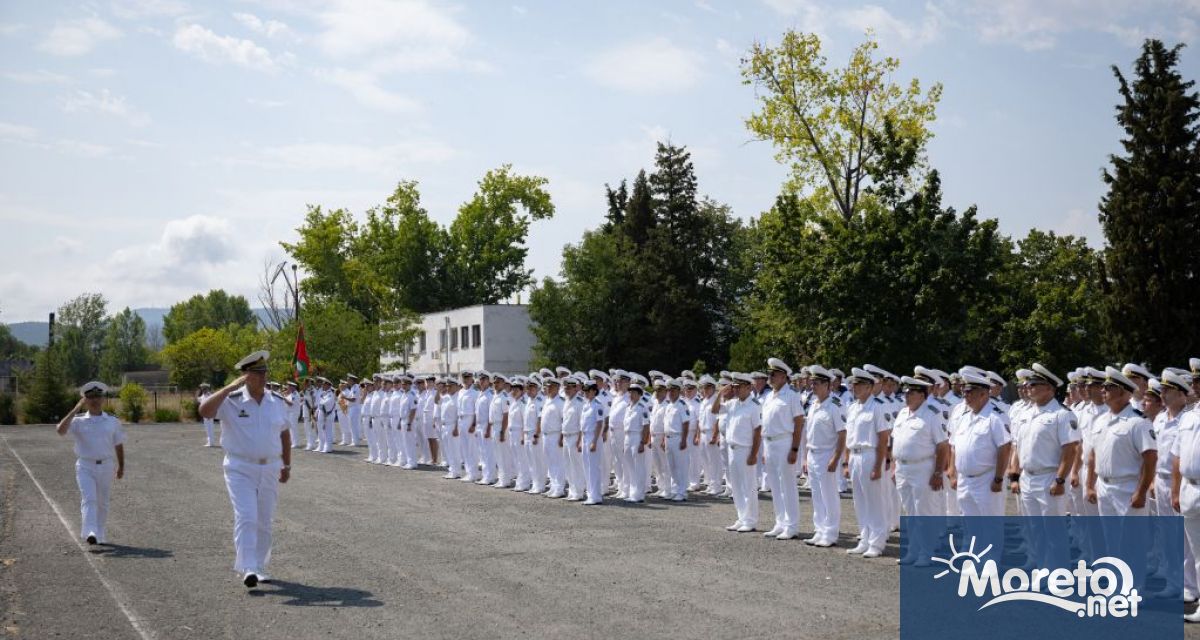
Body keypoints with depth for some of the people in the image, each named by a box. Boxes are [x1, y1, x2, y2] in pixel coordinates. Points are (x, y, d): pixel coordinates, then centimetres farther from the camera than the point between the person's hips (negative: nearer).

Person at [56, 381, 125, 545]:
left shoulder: (113, 422, 7)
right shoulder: (79, 421, 0)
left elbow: (118, 445, 15)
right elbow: (61, 430, -18)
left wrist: (121, 467, 16)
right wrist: (75, 410, -17)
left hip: (106, 467, 2)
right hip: (85, 466, -2)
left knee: (102, 503, 10)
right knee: (88, 499, -17)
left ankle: (101, 536, 21)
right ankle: (90, 533, -27)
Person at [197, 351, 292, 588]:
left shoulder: (276, 403, 7)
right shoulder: (231, 401, -7)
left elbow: (284, 434, 19)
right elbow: (204, 411, -25)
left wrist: (287, 465, 19)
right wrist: (230, 387, -26)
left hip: (269, 470, 4)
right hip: (241, 469, -4)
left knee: (264, 522, 10)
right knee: (246, 518, -16)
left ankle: (260, 568, 22)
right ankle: (248, 568, -18)